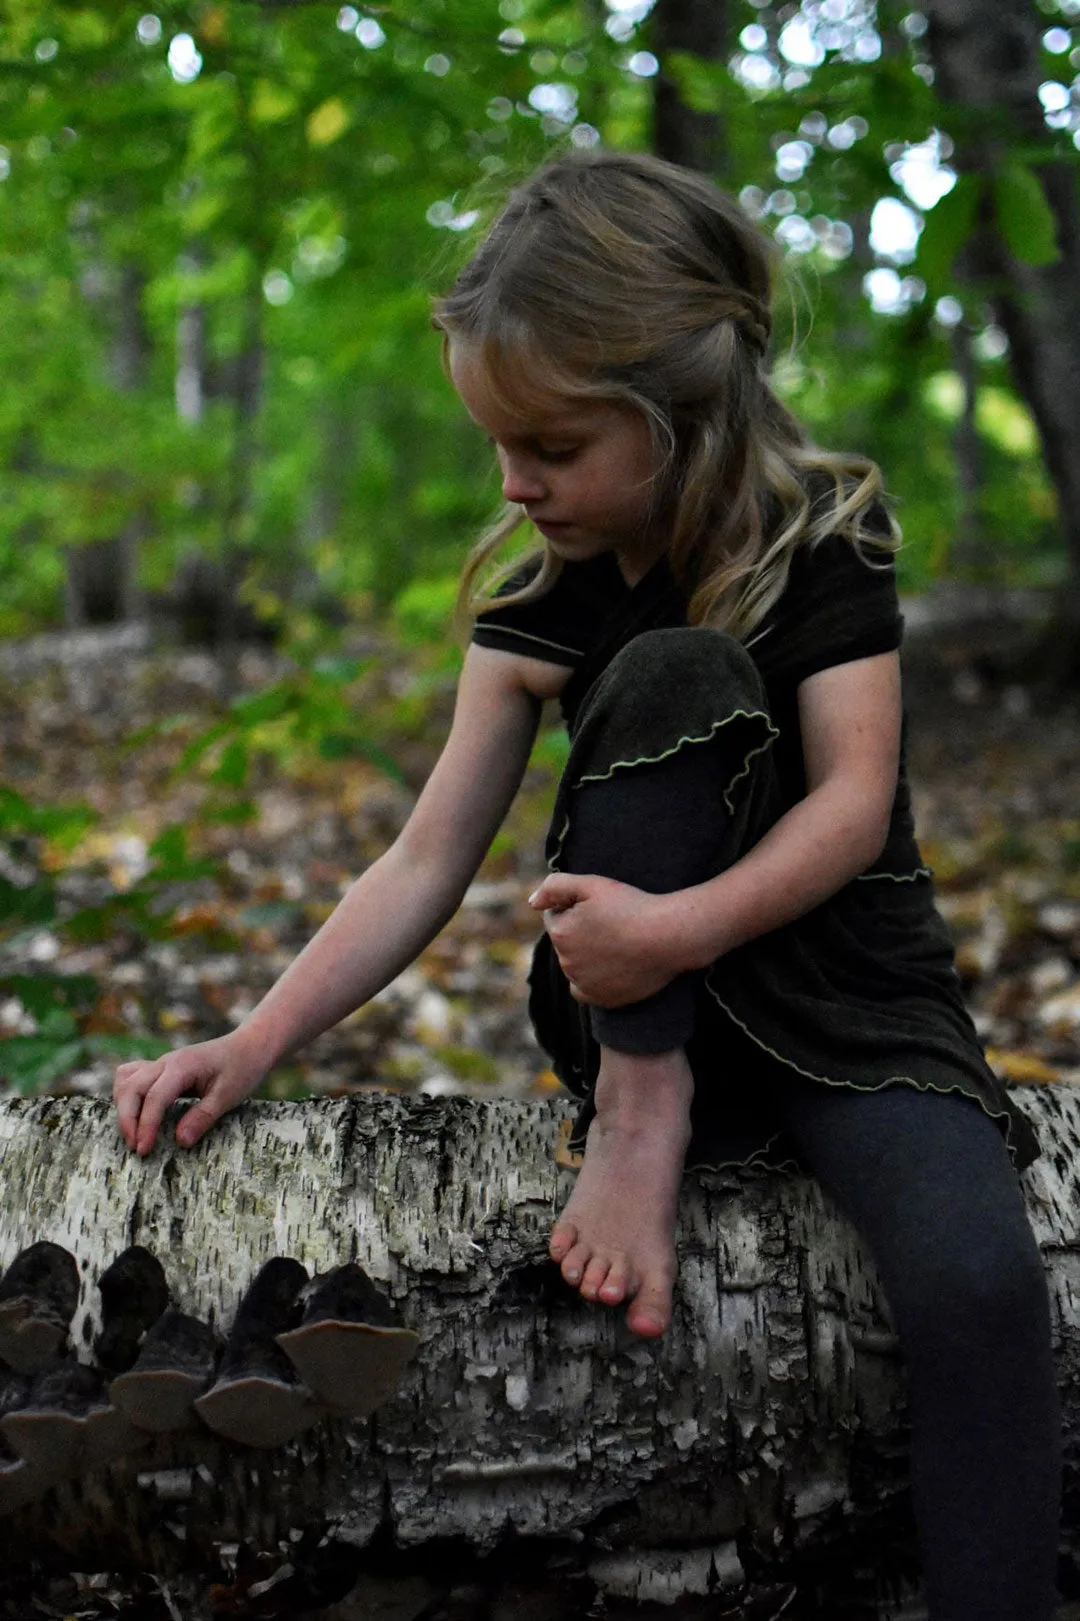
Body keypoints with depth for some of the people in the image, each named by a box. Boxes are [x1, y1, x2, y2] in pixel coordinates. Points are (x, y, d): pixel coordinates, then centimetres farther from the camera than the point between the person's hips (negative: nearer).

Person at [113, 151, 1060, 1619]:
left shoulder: (823, 538, -8)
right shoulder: (545, 591, -1)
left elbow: (853, 801, -18)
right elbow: (428, 860, -4)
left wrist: (683, 925, -36)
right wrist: (257, 1040, -16)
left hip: (850, 993, -1)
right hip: (653, 1015, 2)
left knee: (979, 1280, -32)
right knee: (667, 677, -25)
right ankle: (638, 1111, -20)